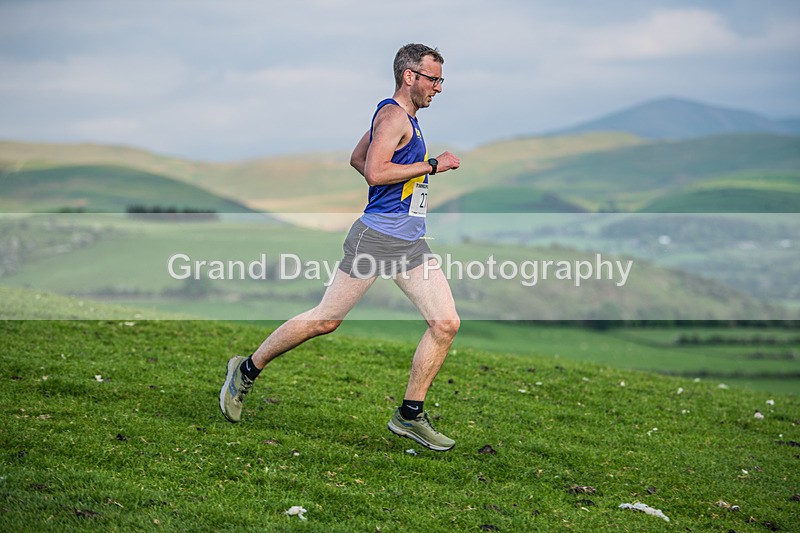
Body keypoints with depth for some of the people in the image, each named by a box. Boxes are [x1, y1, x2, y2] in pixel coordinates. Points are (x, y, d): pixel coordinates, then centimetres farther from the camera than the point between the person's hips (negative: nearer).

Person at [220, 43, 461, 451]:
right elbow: (374, 171, -24)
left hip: (410, 244, 9)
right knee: (326, 319, -2)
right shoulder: (393, 114, -11)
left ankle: (410, 415, 6)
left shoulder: (404, 116, 19)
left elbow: (357, 158, 29)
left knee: (446, 323, -2)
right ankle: (247, 370, 17)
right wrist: (431, 166, -18)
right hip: (376, 237, -9)